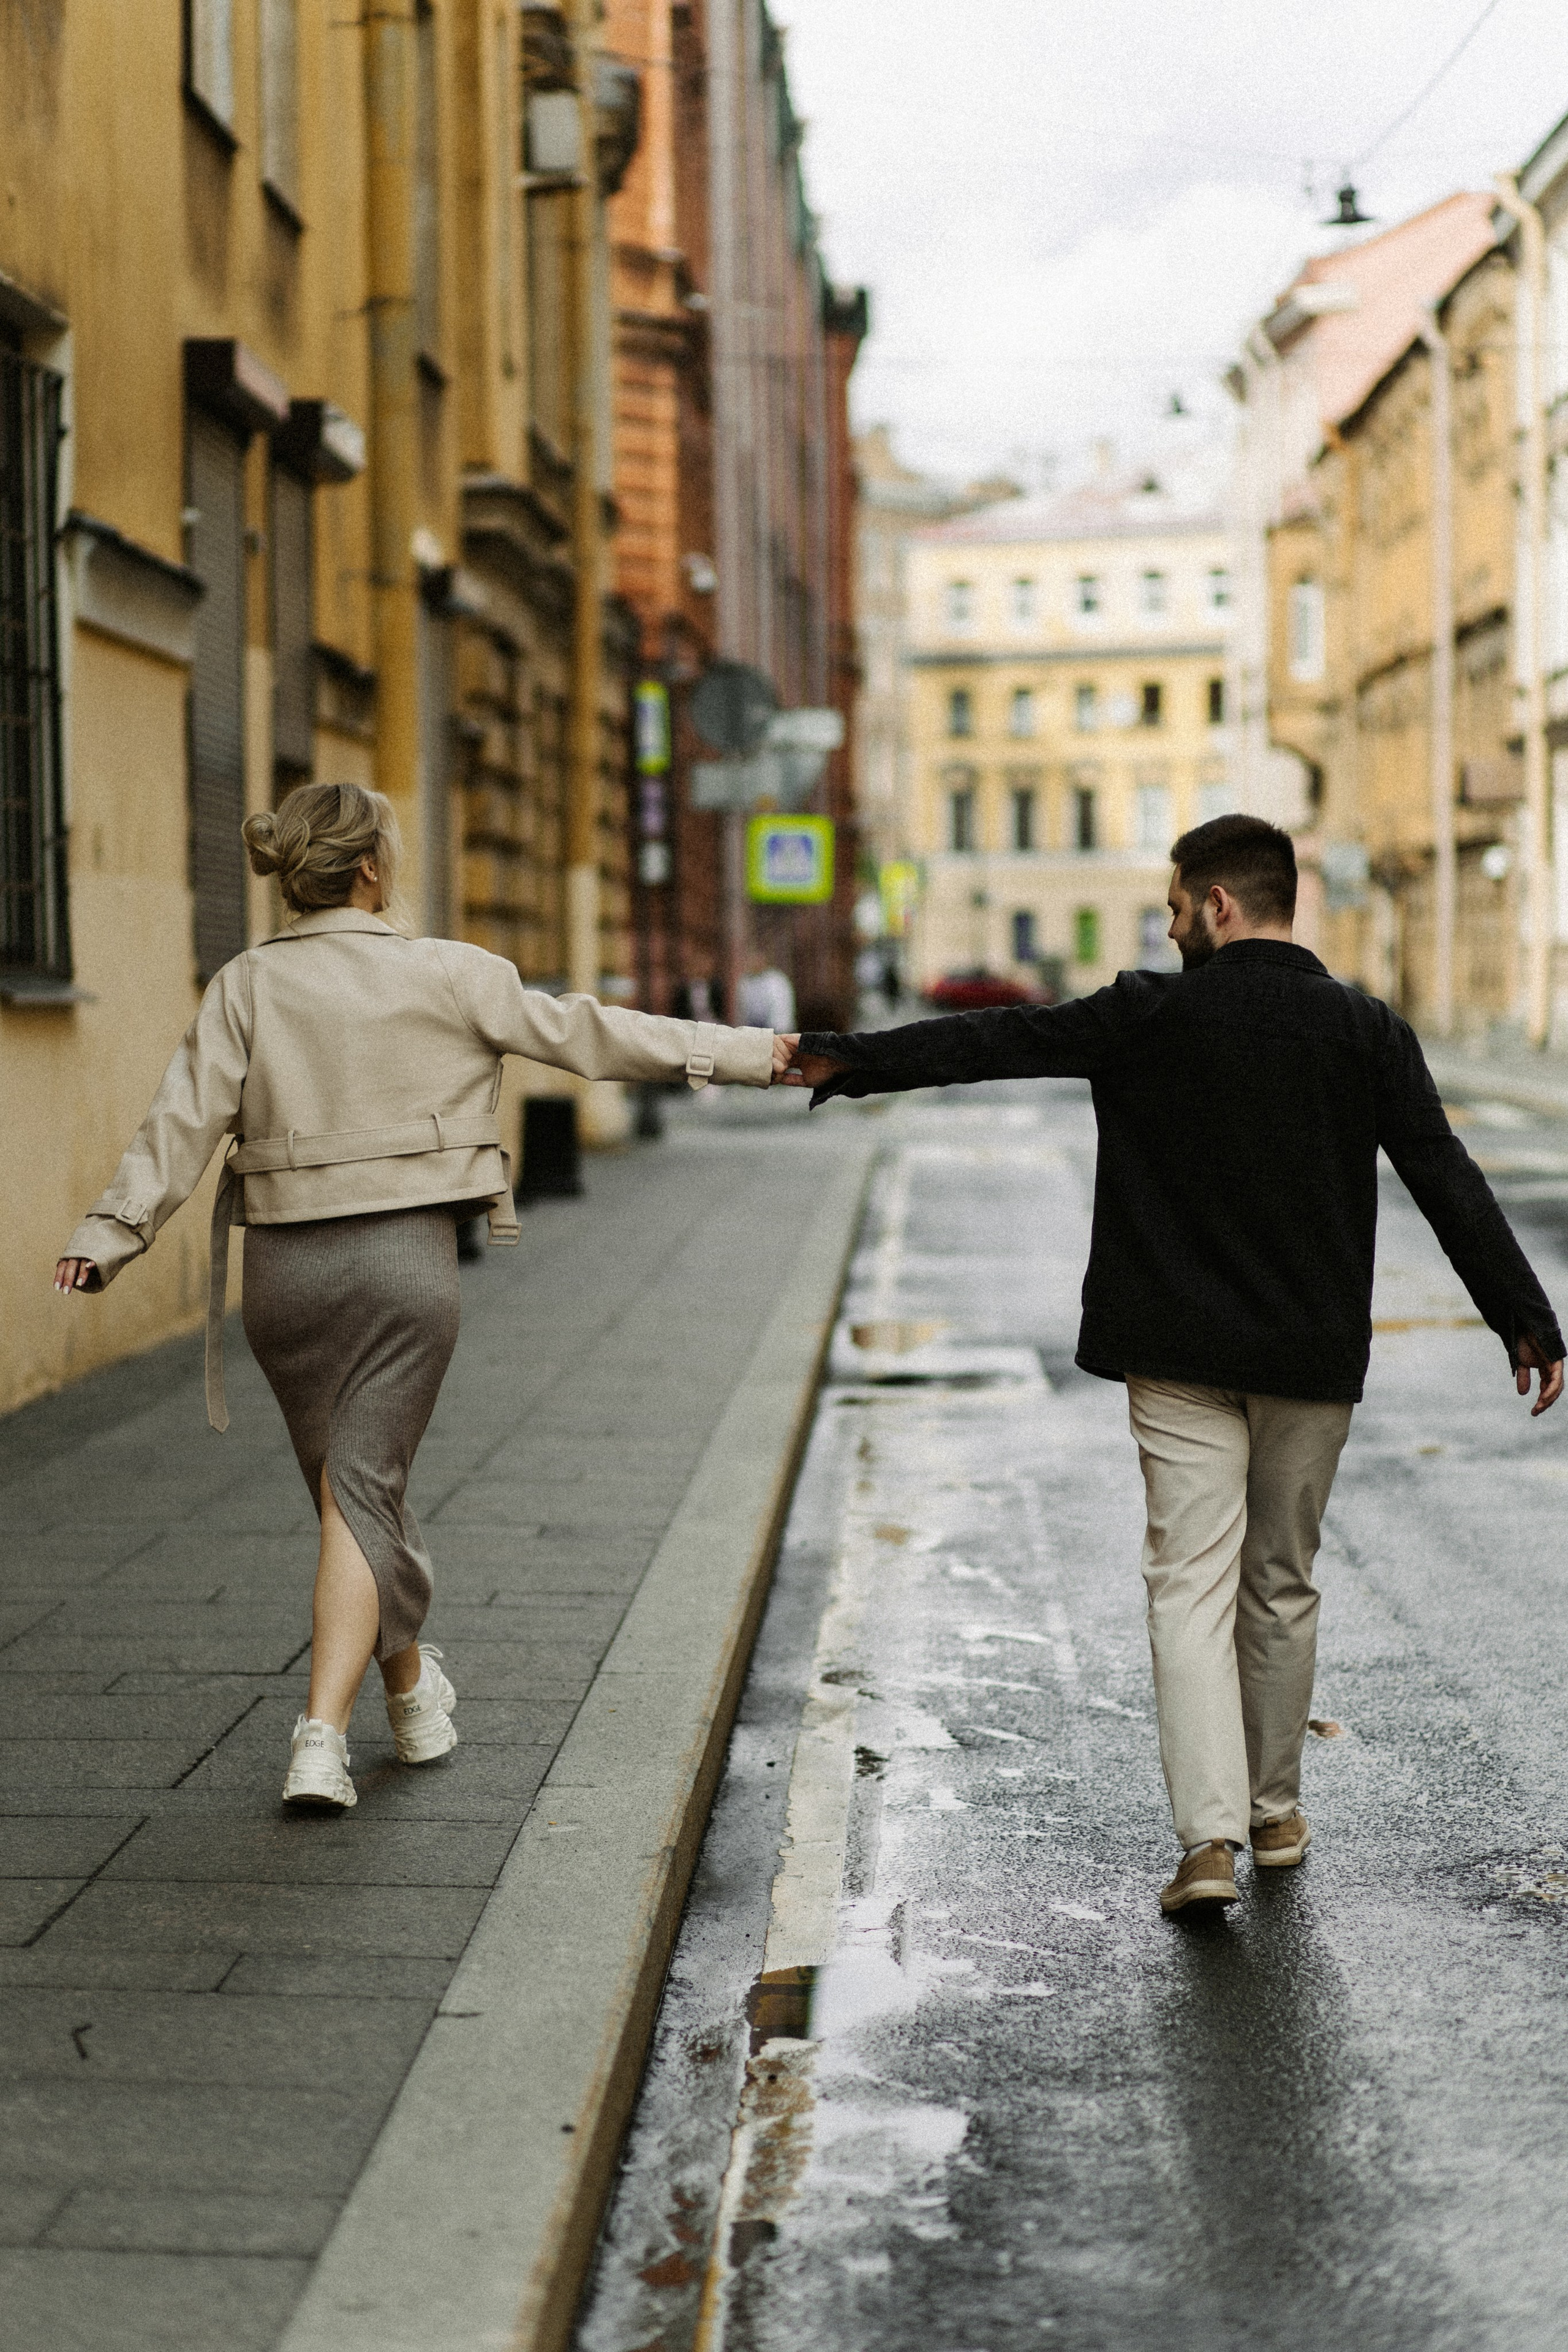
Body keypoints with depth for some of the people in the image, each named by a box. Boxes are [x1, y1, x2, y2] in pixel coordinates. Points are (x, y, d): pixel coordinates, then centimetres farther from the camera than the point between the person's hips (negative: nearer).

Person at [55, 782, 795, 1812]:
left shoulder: (248, 985, 1)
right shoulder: (447, 976, -3)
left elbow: (186, 1120, -6)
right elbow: (583, 1034, 0)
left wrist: (109, 1234, -6)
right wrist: (749, 1052, 6)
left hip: (287, 1262, 3)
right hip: (405, 1257, -3)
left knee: (348, 1483, 17)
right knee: (364, 1491, -3)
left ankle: (415, 1697, 35)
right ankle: (323, 1737, -16)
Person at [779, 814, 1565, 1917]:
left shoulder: (1151, 1015, -6)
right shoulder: (1367, 1030, -1)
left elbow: (995, 1041, -3)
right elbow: (1449, 1181, -3)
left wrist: (848, 1062, 4)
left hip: (1180, 1357, -2)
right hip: (1313, 1358, 2)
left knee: (1193, 1585, -1)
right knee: (1282, 1584, 16)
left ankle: (1210, 1836, -13)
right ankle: (1274, 1811, 27)